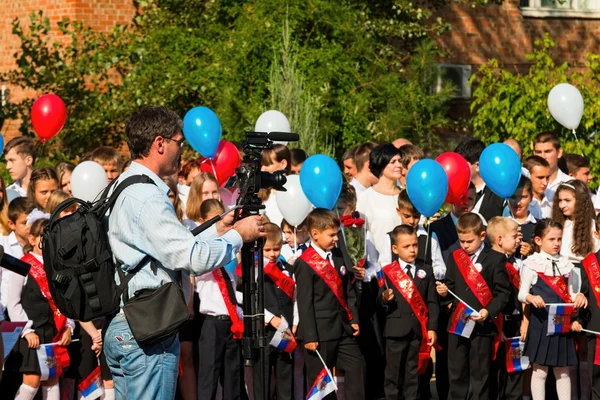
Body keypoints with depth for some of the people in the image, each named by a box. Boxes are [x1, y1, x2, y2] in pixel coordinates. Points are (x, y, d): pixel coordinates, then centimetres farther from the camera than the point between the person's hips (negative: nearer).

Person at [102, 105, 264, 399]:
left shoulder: (123, 189, 15)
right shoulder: (146, 197, -17)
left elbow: (175, 250, 19)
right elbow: (194, 259, -20)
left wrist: (217, 230, 17)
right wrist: (238, 236, -6)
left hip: (121, 328, 10)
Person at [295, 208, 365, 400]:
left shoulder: (337, 255, 9)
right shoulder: (305, 264, -13)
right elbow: (304, 302, -15)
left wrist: (353, 319, 9)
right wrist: (309, 336, -17)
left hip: (343, 327, 7)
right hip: (320, 331, -7)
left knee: (357, 366, 6)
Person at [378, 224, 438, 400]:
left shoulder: (426, 271, 8)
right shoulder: (388, 272, 1)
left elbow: (432, 302, 6)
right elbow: (379, 301, -1)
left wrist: (432, 328, -2)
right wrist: (384, 298, -25)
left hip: (419, 330, 2)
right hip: (396, 330, -2)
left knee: (413, 374, 7)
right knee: (394, 373, 2)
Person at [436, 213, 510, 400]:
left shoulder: (495, 259, -4)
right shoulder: (454, 258, 10)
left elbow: (503, 293, -7)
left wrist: (489, 312, -21)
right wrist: (444, 291, -5)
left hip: (483, 325, -5)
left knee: (480, 375, 2)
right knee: (456, 374, 10)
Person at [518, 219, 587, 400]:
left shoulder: (565, 264, 9)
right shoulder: (532, 264, -5)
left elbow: (569, 294, 15)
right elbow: (522, 294, -7)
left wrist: (578, 296, -6)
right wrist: (531, 298, -28)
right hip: (541, 323, -4)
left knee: (563, 371, 9)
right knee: (540, 371, 0)